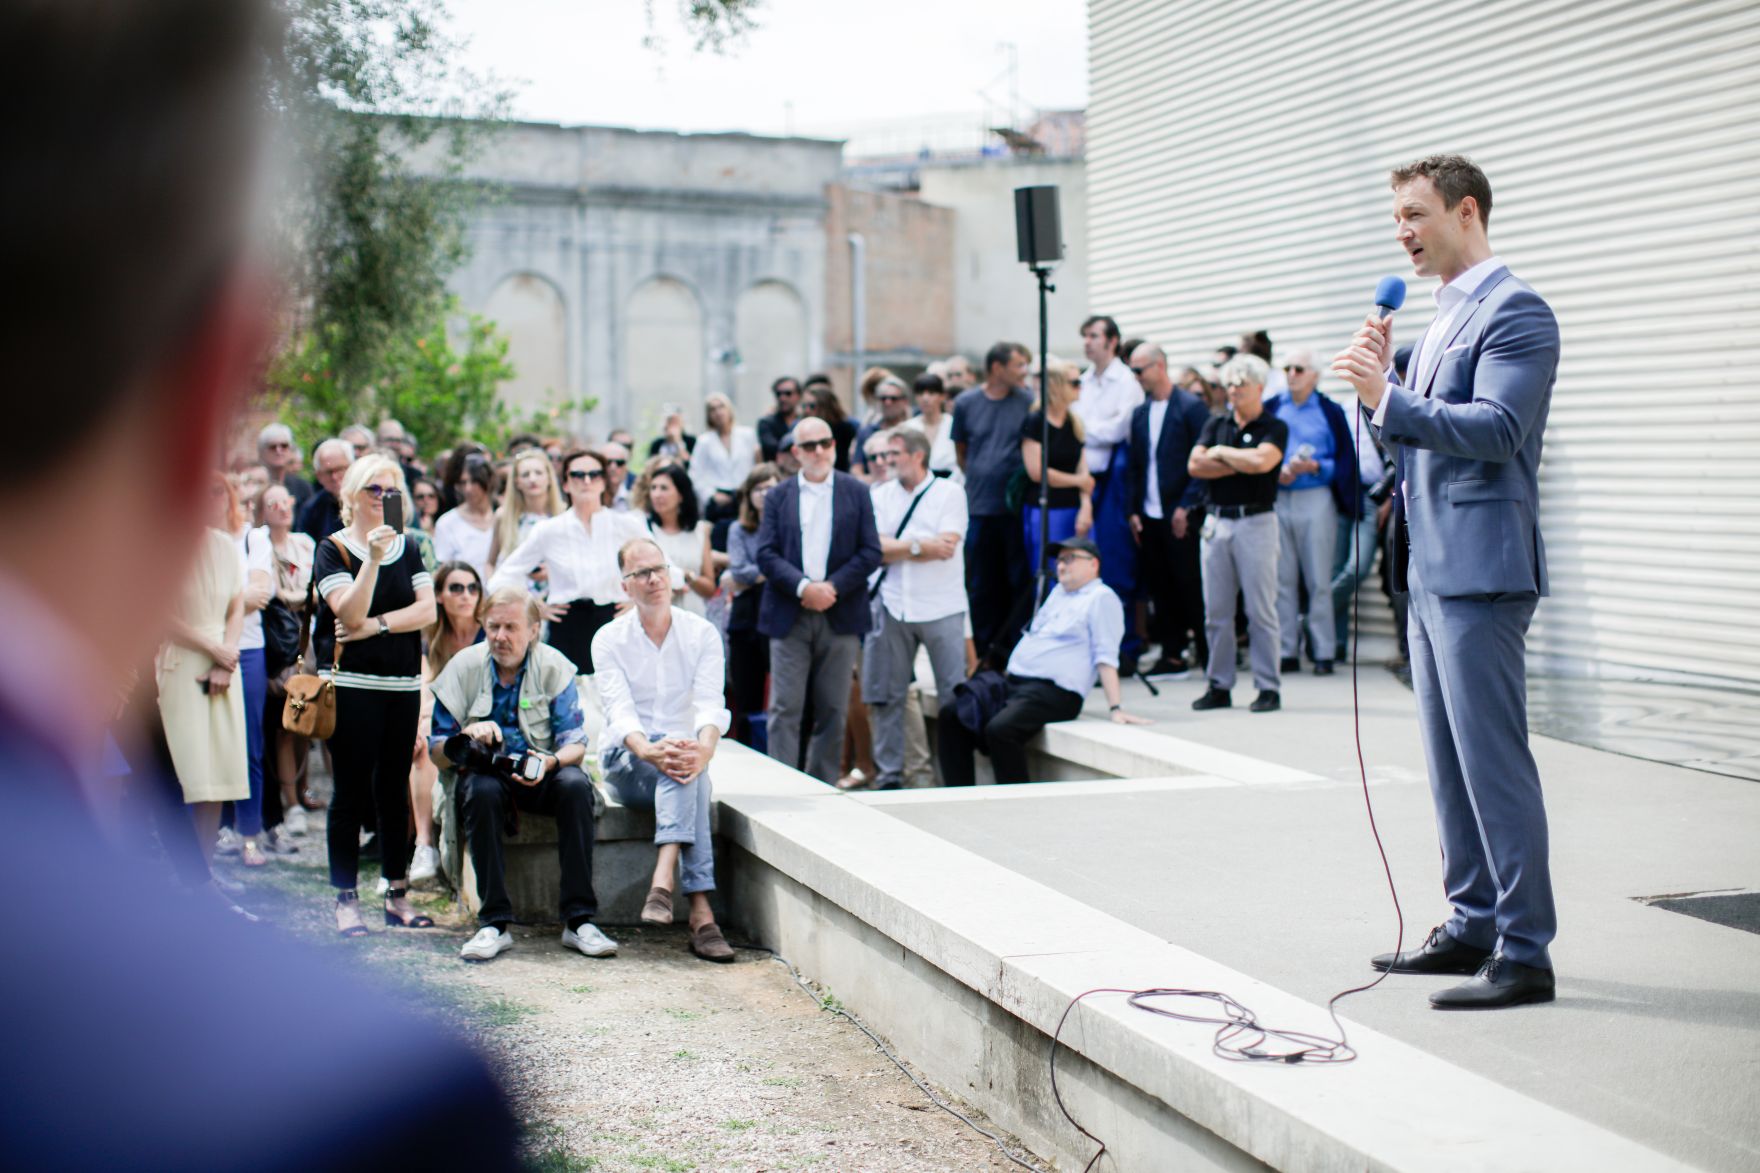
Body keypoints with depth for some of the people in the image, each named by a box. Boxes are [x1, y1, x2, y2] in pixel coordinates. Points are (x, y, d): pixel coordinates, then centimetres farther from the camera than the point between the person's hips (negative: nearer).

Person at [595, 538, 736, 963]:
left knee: (688, 765, -36)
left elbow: (711, 704, -12)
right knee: (683, 773, -35)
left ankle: (663, 882, -51)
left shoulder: (702, 634, 2)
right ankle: (700, 910, -50)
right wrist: (649, 751, -38)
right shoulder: (609, 639, 0)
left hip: (684, 749, 1)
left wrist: (704, 749, -36)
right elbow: (619, 709, -15)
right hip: (626, 761, -1)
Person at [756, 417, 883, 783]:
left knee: (832, 710, 5)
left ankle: (823, 788, 12)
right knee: (785, 709, -5)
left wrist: (832, 587, -11)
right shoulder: (779, 495, 8)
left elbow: (871, 551, 1)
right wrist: (803, 587, -15)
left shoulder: (857, 492, 7)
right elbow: (766, 553, 0)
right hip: (790, 615, 0)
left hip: (840, 615, 0)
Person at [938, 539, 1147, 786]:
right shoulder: (1058, 592, 26)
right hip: (1013, 683, 9)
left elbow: (1105, 657, -10)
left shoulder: (1101, 598, -1)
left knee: (1000, 729, -34)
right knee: (951, 711, -8)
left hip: (1053, 692, -9)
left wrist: (1116, 708, -17)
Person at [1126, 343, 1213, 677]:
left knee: (1190, 586, -3)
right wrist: (1135, 510, 8)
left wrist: (1186, 506, -13)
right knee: (1160, 588, 7)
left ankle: (1207, 653, 6)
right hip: (1149, 517, 6)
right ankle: (1172, 656, 14)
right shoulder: (1140, 414, 13)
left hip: (1180, 515, -6)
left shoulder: (1191, 407, -5)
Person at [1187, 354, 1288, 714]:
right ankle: (1219, 686, 12)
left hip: (1256, 521, -5)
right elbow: (1195, 465, 0)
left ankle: (1269, 687, 1)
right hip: (1217, 521, 5)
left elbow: (1261, 461, -19)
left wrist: (1221, 452, -4)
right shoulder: (1215, 424, 14)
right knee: (1216, 611, 6)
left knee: (1261, 609, -4)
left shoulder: (1275, 427, 0)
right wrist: (1240, 465, -7)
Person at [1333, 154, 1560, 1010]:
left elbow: (1494, 428, -22)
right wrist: (1383, 380, 6)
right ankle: (1473, 925, 24)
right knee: (1451, 761, 14)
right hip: (1434, 566, 10)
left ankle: (1524, 953, -3)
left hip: (1481, 569, -10)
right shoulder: (1447, 315, 20)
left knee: (1493, 759, -8)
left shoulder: (1513, 311, -10)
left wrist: (1387, 399, -25)